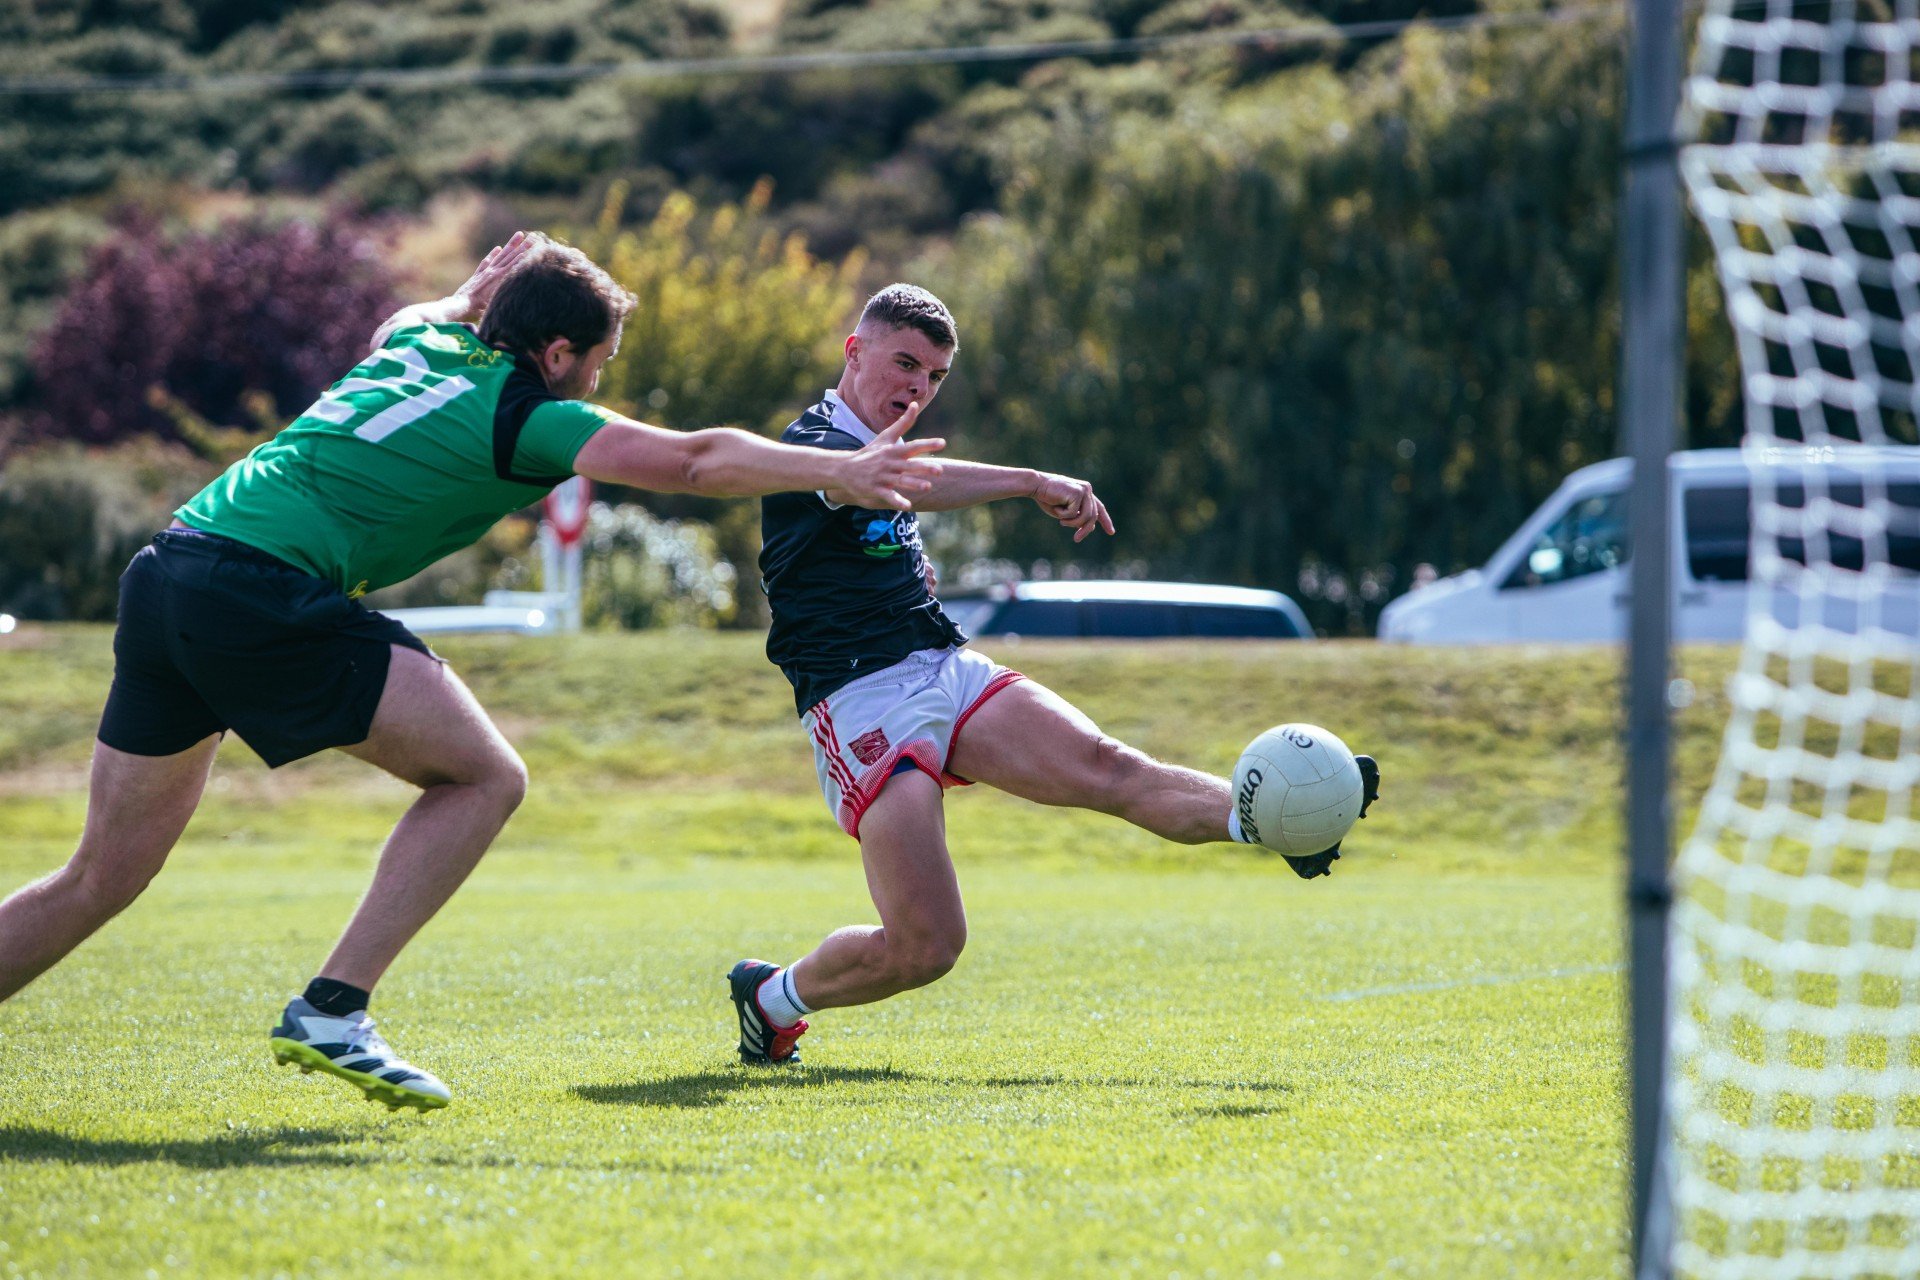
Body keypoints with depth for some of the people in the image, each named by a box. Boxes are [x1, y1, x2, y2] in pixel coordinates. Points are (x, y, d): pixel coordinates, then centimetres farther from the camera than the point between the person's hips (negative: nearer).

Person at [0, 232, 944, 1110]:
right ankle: (331, 1010, -5)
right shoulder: (525, 413, 1)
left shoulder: (422, 345, 23)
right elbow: (690, 461, -7)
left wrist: (481, 290, 52)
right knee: (484, 777, 1)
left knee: (103, 879, 13)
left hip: (166, 574, 8)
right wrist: (839, 472, -5)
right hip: (268, 594, -8)